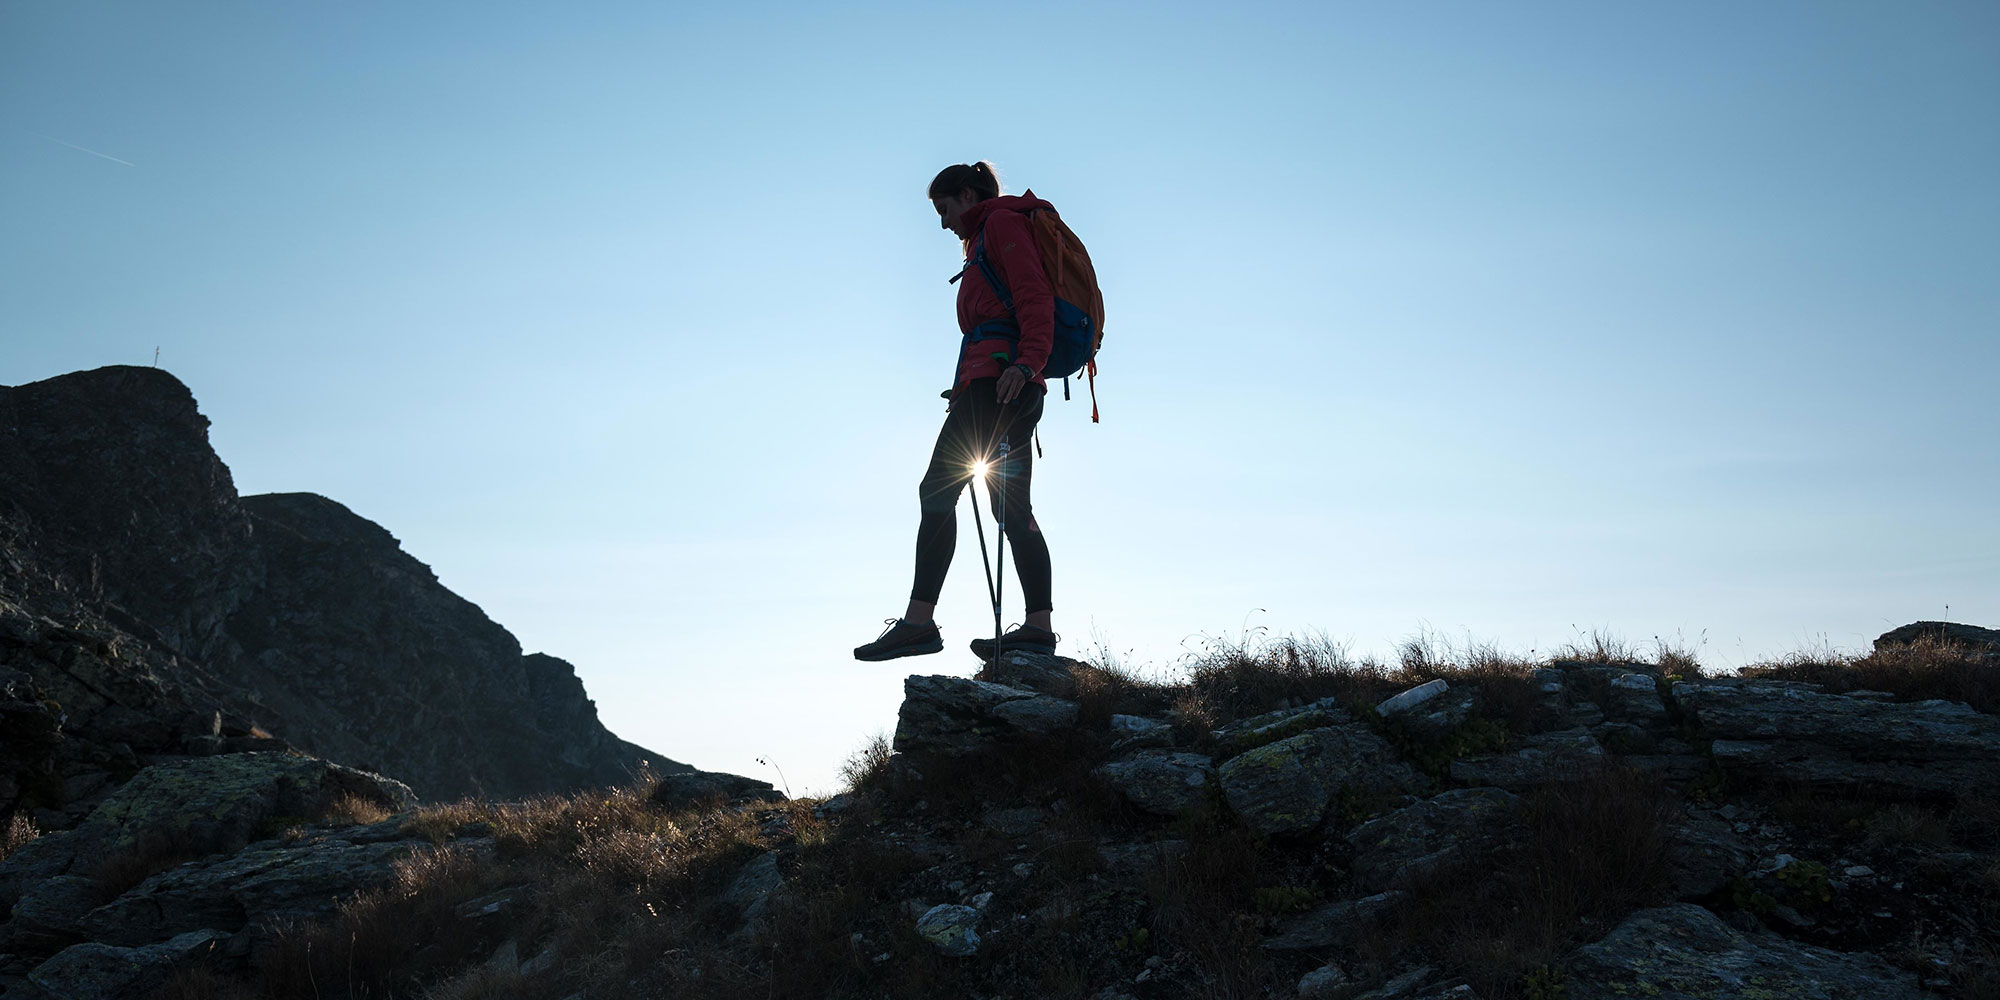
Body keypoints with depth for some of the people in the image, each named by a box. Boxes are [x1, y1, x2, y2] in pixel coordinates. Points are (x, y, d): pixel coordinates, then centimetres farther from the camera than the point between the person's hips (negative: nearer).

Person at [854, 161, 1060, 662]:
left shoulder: (1001, 222, 2)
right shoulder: (987, 240, 31)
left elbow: (1034, 295, -13)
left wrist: (1024, 362, -26)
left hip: (998, 377, -10)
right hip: (1014, 389, 10)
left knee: (937, 490, -14)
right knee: (1013, 507, 5)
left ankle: (919, 620, -19)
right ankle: (1038, 625, 0)